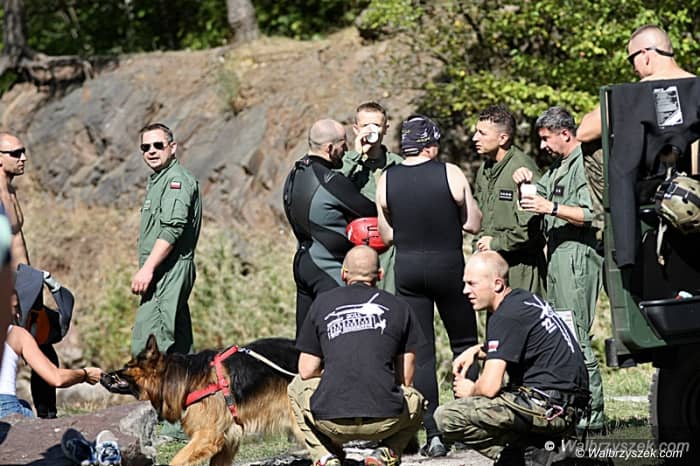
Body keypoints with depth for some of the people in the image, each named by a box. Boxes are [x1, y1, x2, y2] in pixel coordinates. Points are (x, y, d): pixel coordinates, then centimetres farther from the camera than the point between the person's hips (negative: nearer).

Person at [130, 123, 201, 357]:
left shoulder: (176, 179, -10)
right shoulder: (157, 180, 23)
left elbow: (172, 228, -22)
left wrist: (147, 268, -27)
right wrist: (147, 269, 21)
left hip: (169, 269, -11)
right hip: (163, 273, 11)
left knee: (146, 346, -18)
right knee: (178, 343, 10)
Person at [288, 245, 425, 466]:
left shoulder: (322, 303, 11)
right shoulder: (398, 306, 10)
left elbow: (307, 371, 12)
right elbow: (405, 378, 12)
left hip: (331, 421, 0)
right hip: (385, 420, 0)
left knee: (297, 387, 33)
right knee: (415, 400, 35)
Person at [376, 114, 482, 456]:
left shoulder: (386, 180, 1)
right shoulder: (450, 174, -6)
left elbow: (386, 235, 8)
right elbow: (473, 224, 0)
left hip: (408, 267, 2)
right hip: (448, 264, -2)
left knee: (420, 352, 4)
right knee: (464, 344, 13)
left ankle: (433, 432, -1)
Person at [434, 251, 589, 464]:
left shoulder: (505, 317, -13)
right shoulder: (525, 299, 15)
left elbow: (489, 387, -19)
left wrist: (470, 391, 4)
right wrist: (477, 350, 23)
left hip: (548, 406, -10)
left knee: (447, 416, -15)